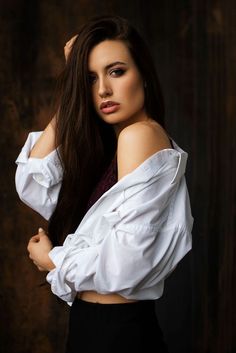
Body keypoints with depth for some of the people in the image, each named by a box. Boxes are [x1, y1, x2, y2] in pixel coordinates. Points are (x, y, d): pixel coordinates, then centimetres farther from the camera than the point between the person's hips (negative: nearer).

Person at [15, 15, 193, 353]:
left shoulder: (142, 135, -17)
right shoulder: (103, 148, 10)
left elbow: (125, 261, -24)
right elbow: (34, 187, 1)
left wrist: (52, 261, -5)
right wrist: (70, 98, 1)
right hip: (94, 325, 9)